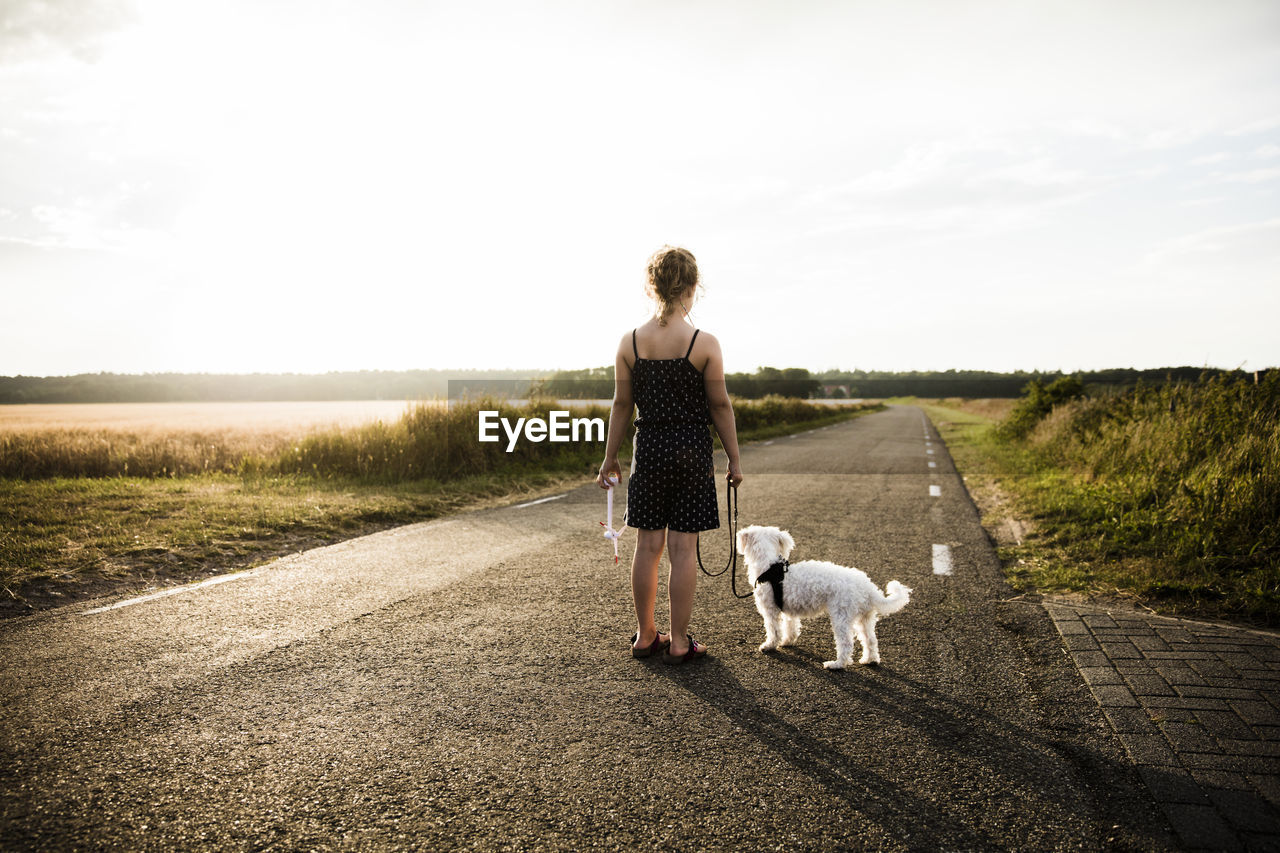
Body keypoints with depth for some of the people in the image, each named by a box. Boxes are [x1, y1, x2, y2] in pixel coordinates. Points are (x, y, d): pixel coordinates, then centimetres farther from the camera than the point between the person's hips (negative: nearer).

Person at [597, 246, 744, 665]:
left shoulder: (630, 342, -3)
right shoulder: (705, 343, -10)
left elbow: (622, 405, 2)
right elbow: (720, 406, -5)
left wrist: (610, 458, 12)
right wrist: (734, 459, 6)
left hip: (648, 449, 2)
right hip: (692, 449, -2)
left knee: (648, 546, 12)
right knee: (683, 548, 4)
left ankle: (645, 635, 24)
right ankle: (679, 642, 13)